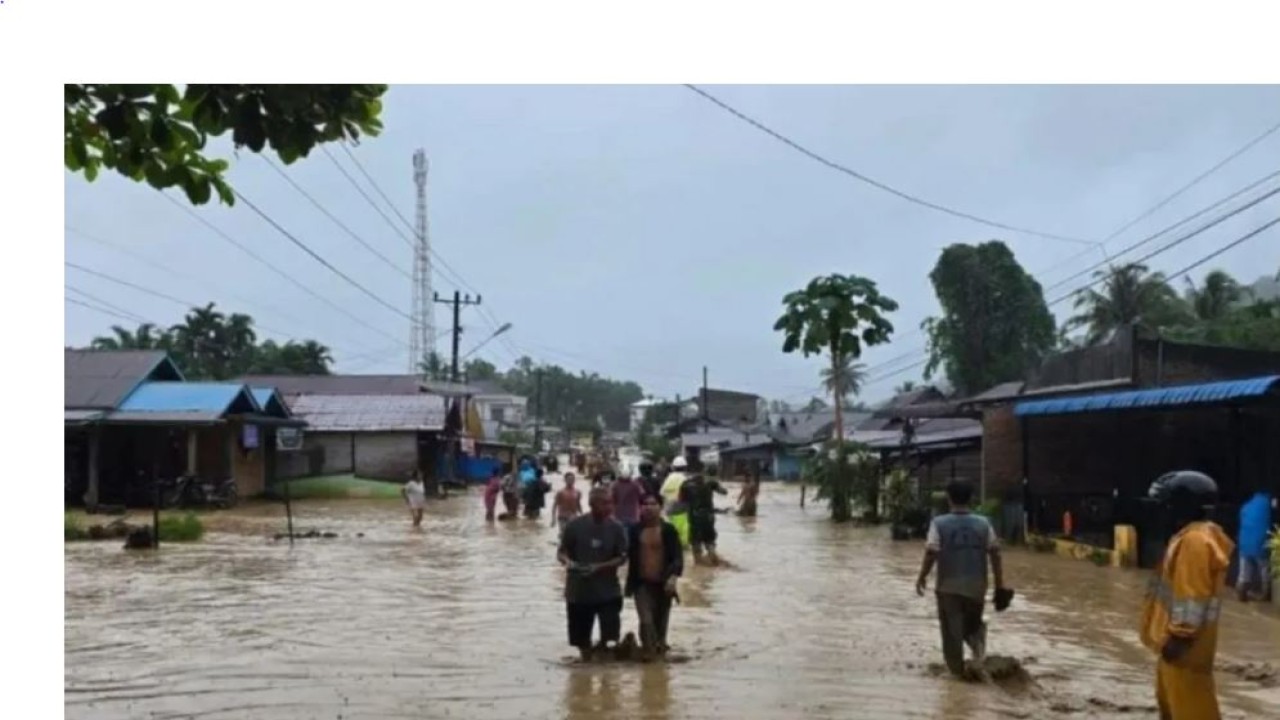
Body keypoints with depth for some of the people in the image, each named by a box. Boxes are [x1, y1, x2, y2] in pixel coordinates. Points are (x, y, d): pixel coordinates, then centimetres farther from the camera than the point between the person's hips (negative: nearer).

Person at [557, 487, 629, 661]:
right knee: (581, 637, 12)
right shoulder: (575, 525, -9)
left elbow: (622, 557, -4)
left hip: (608, 589, 0)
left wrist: (599, 567, -19)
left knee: (610, 635, -5)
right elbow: (561, 552, -1)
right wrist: (567, 561, -24)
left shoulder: (616, 527, -6)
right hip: (579, 589, 0)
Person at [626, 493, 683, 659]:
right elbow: (629, 556, 9)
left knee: (661, 621, 11)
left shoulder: (668, 530, -4)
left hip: (663, 584, 0)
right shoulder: (635, 530, 1)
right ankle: (650, 650, -6)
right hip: (642, 583, 0)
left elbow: (678, 556, -9)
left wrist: (673, 576, -24)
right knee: (646, 620, -16)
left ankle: (659, 648, 29)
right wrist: (629, 582, 7)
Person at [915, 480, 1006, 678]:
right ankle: (978, 645, -5)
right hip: (976, 585, 3)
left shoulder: (939, 523, -9)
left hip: (949, 585, -3)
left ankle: (957, 669, 13)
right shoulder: (983, 523, 0)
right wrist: (1000, 584, 6)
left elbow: (931, 553, -13)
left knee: (951, 629, 9)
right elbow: (995, 553, -1)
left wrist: (921, 578, -1)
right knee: (973, 623, 23)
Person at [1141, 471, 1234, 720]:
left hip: (1184, 643, -11)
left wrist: (1179, 637, -23)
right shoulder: (1189, 536, 12)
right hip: (1175, 637, 11)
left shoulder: (1196, 540, -20)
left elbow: (1193, 596, -24)